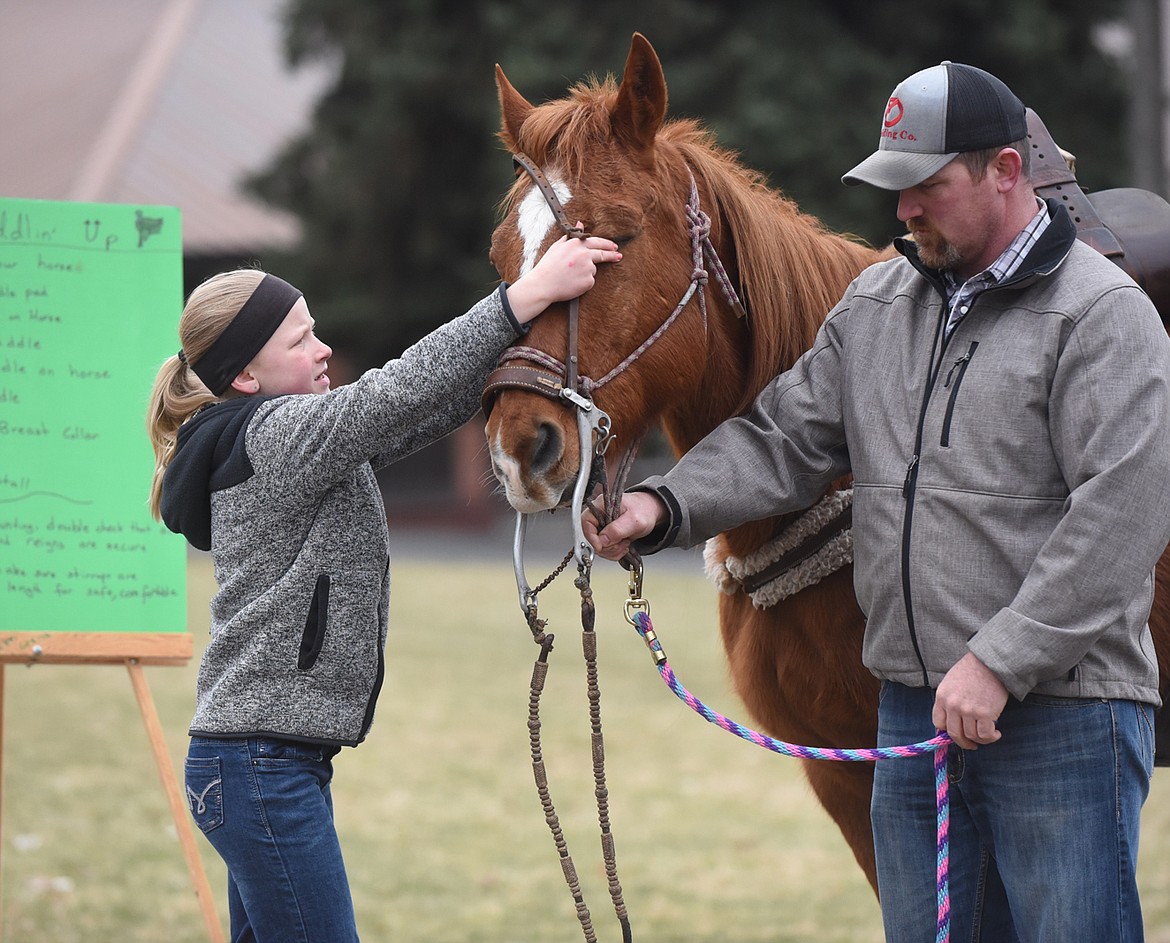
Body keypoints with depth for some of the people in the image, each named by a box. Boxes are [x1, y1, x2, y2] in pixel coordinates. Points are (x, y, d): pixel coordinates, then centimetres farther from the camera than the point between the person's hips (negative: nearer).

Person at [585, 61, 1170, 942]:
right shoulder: (875, 304, 13)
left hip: (1064, 712, -7)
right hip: (914, 705, 7)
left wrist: (1000, 663, -21)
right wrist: (666, 507, -6)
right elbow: (785, 441, 13)